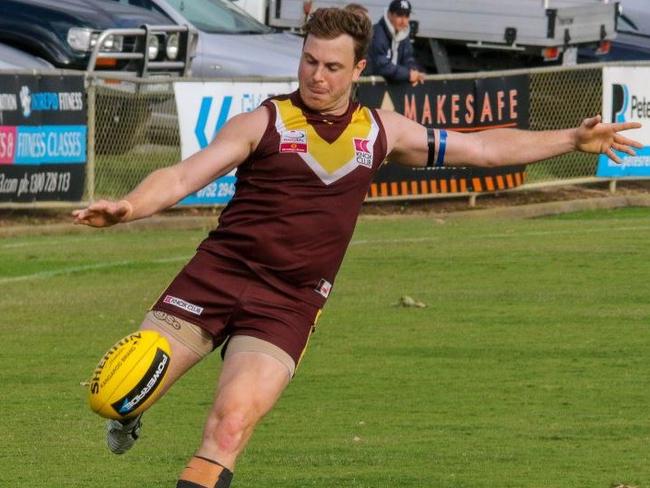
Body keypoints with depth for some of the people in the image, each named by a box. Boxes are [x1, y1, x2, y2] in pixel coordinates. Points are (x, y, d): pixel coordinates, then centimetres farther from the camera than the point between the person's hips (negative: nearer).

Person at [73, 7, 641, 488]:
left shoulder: (379, 131, 12)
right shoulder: (264, 123, 0)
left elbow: (483, 147, 21)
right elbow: (184, 176, -9)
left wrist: (573, 139, 18)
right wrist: (127, 206, -29)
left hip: (288, 304, 1)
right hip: (216, 273, -1)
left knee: (230, 424, -22)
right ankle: (127, 420, 31)